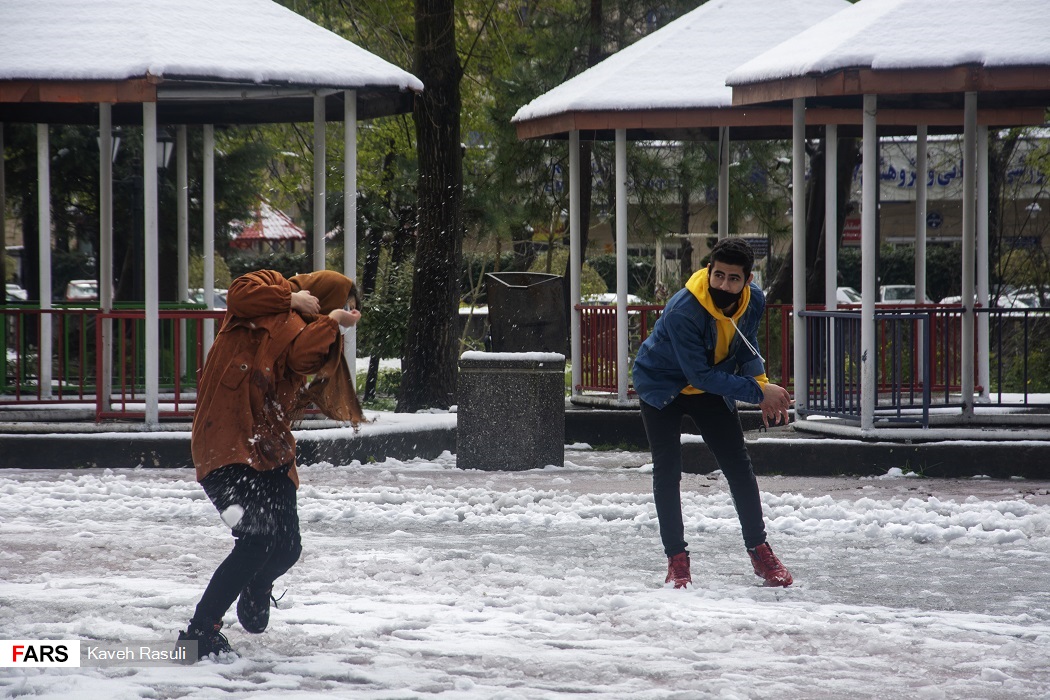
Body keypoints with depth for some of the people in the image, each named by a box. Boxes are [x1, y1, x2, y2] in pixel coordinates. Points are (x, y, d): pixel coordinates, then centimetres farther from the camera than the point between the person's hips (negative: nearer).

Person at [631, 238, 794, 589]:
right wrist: (757, 391, -36)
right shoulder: (683, 311, -37)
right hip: (662, 386, -5)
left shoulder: (754, 301, -18)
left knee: (739, 465, 3)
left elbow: (747, 347, -2)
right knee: (667, 471, -8)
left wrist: (760, 382, -22)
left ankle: (759, 551, 14)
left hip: (711, 389, 5)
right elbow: (700, 375, -35)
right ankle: (677, 560, 1)